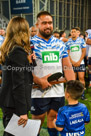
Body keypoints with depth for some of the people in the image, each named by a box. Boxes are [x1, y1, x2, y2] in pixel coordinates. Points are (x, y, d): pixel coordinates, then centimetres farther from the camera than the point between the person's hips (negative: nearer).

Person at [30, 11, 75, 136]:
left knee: (54, 118, 16)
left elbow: (68, 67, 9)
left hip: (58, 92, 4)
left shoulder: (60, 44, 8)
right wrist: (39, 81, -19)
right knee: (37, 121, 10)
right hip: (39, 92, -4)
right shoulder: (31, 44, -6)